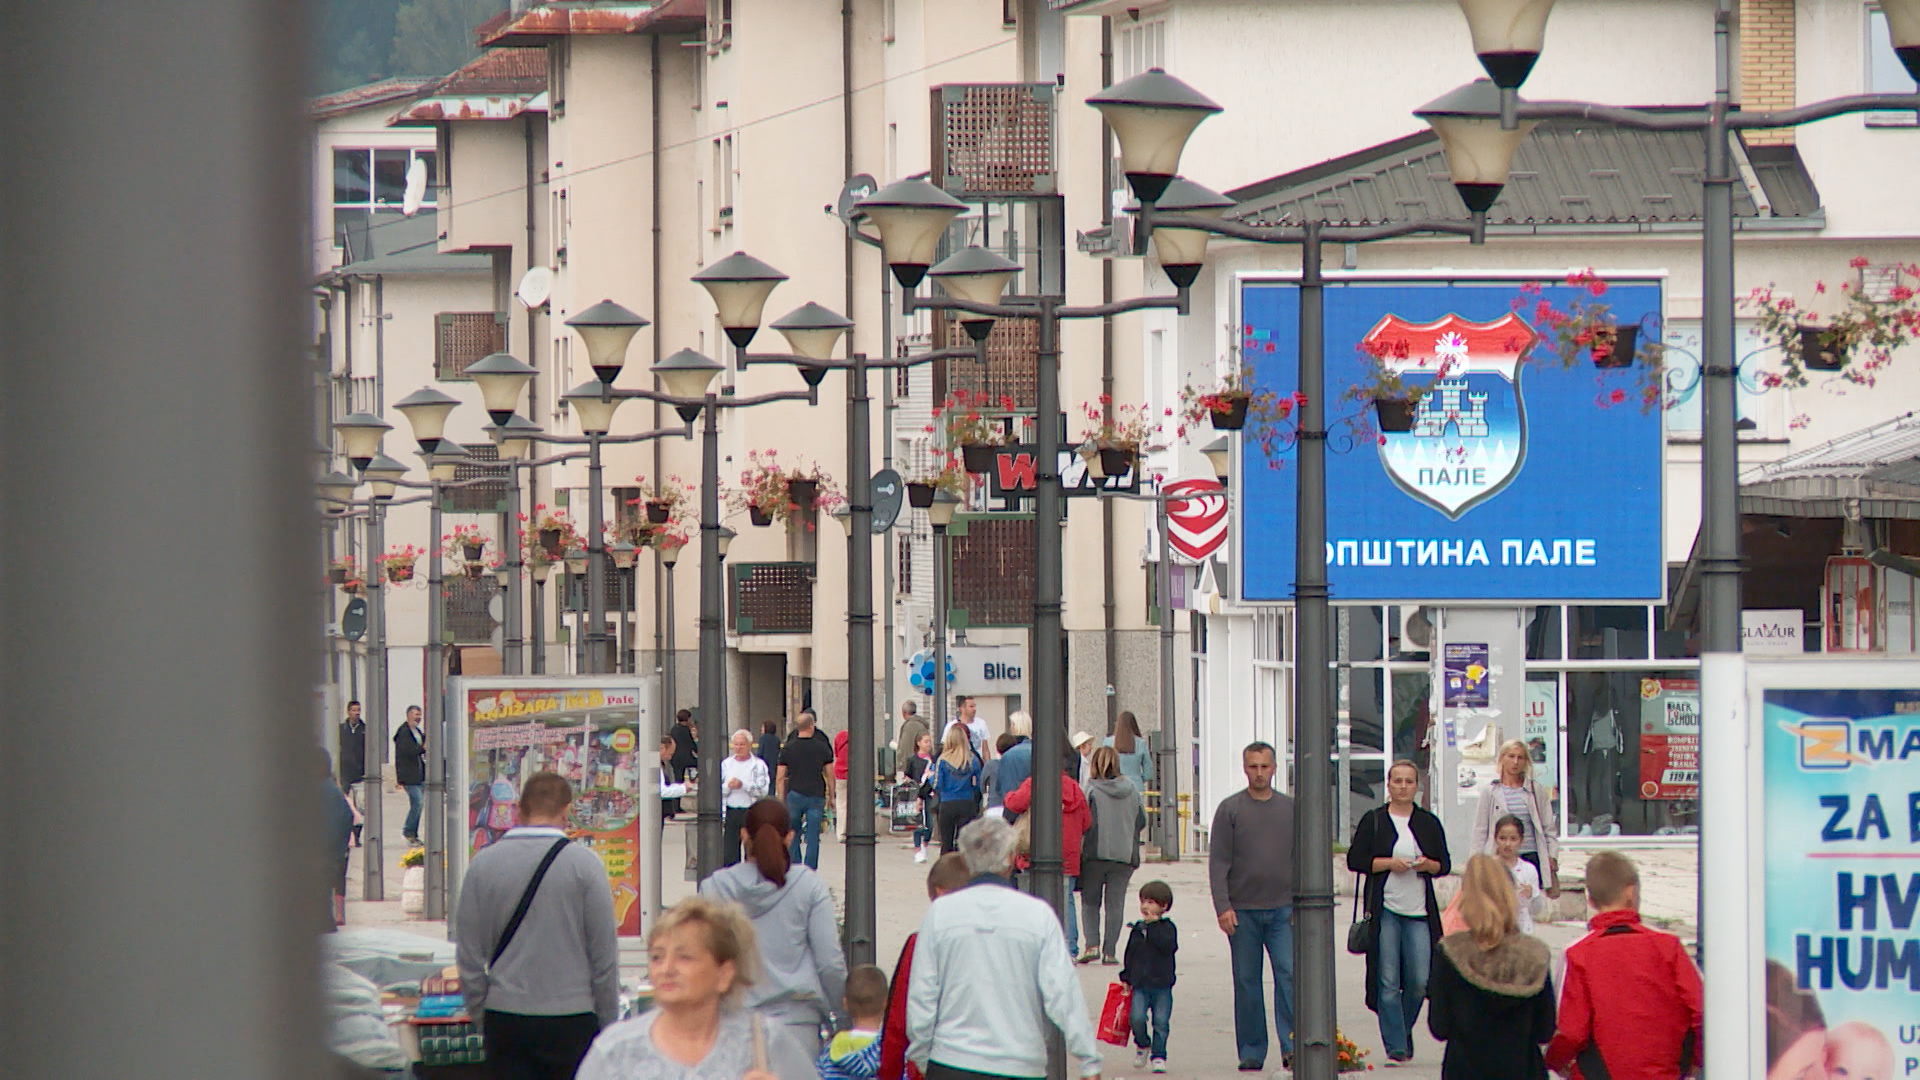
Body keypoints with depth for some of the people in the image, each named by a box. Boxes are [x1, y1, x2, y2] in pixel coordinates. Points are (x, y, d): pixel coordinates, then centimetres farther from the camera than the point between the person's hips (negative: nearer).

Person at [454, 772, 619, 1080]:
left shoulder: (483, 864, 1)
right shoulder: (584, 864, -6)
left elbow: (469, 955, 5)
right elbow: (605, 954, -2)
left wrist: (479, 1014, 17)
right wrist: (608, 1026, 9)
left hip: (504, 1020, 2)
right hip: (572, 1018, -2)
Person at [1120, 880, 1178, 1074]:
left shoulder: (1167, 928, -1)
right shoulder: (1137, 929, 11)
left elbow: (1168, 946, -21)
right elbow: (1130, 956, 16)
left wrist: (1153, 926, -16)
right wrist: (1126, 977, 9)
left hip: (1162, 986, -3)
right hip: (1139, 984, 3)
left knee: (1161, 1022, -2)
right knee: (1137, 1018, -12)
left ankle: (1158, 1056, 9)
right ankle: (1142, 1045, 15)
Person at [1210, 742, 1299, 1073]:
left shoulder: (1290, 809, 9)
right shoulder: (1230, 809, 3)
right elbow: (1218, 862, 0)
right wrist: (1222, 906, -9)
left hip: (1283, 909, 1)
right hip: (1243, 911, -1)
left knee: (1289, 974, -10)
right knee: (1246, 983, 3)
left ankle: (1292, 1046, -11)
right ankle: (1251, 1052, 9)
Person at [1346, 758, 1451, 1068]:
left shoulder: (1429, 823, 13)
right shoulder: (1373, 821, 5)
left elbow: (1445, 864, 14)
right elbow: (1355, 860, 0)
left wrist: (1428, 865, -7)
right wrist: (1389, 863, -12)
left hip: (1420, 912, 2)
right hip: (1385, 911, -2)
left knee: (1419, 982, -2)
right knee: (1388, 983, -6)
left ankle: (1402, 1034, 22)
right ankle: (1396, 1047, -2)